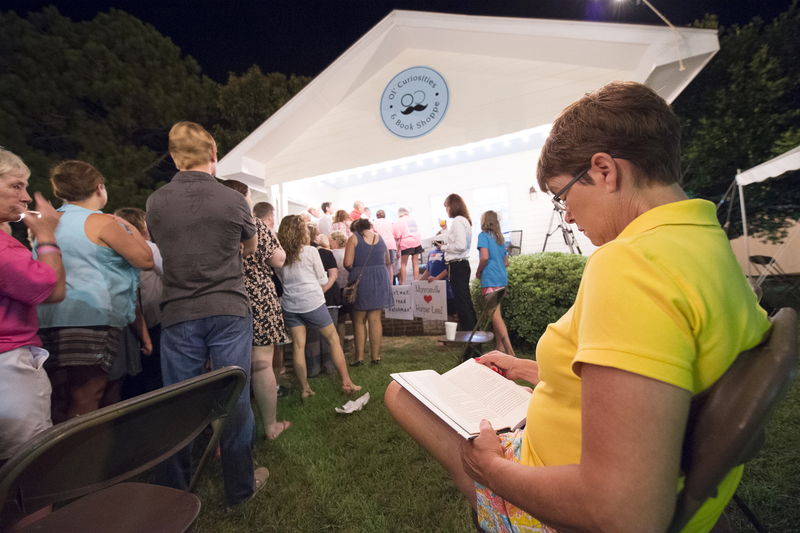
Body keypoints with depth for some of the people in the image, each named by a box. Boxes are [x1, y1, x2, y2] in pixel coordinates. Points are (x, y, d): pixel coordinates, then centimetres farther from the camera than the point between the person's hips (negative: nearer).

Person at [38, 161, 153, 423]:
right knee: (85, 404, -3)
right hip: (91, 320, -8)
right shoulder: (101, 222, -8)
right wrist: (130, 228, 8)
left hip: (48, 322, 8)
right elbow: (146, 260, -5)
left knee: (60, 404, 14)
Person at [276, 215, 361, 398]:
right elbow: (323, 280, 0)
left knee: (298, 346, 8)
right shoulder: (310, 251, -8)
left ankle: (305, 389, 14)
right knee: (333, 339, 9)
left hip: (289, 305, 4)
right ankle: (347, 382, 12)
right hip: (313, 302, -3)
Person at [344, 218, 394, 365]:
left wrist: (354, 271, 6)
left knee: (359, 321, 9)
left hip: (361, 280, -4)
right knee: (375, 319, 9)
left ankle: (359, 356, 13)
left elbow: (347, 263, -13)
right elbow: (387, 262, 17)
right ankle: (375, 356, 15)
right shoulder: (379, 237, 11)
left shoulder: (354, 238, -4)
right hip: (380, 280, 4)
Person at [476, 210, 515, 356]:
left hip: (489, 279, -8)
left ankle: (509, 350, -17)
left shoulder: (483, 235, -3)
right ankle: (500, 346, 19)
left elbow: (485, 257, -17)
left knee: (496, 315, -10)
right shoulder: (500, 238, 18)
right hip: (502, 279, 8)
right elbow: (506, 262, 19)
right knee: (496, 313, 15)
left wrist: (478, 272, -3)